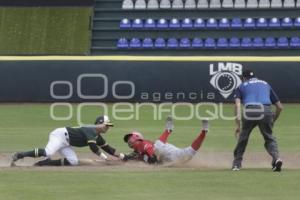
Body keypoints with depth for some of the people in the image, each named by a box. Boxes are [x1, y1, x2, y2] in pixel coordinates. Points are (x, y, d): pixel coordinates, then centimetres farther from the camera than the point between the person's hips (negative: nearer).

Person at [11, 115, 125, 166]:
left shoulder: (98, 137, 15)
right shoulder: (91, 130, -14)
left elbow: (108, 148, 21)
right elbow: (93, 147, -26)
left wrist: (122, 156, 17)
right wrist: (103, 157, -19)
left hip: (65, 143, 10)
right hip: (60, 135, -10)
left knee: (73, 161, -7)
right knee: (48, 152, -32)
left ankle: (43, 163, -5)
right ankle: (19, 155, -22)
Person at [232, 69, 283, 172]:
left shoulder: (242, 86, 24)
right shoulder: (266, 84, 31)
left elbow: (237, 104, 4)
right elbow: (279, 106, 26)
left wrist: (238, 124, -3)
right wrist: (273, 121, 36)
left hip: (250, 112, -1)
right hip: (266, 112, 1)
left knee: (243, 137, 20)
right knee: (269, 138, 16)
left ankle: (237, 164, 23)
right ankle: (276, 158, -9)